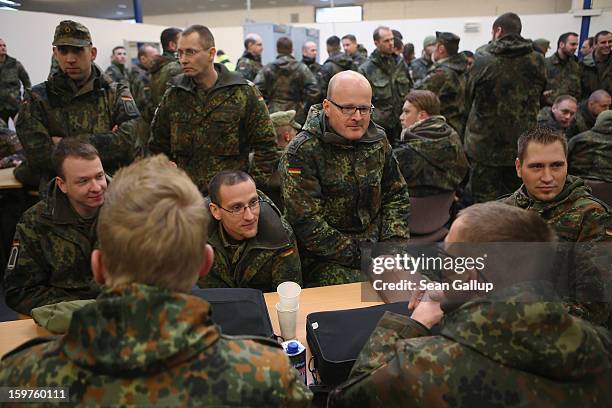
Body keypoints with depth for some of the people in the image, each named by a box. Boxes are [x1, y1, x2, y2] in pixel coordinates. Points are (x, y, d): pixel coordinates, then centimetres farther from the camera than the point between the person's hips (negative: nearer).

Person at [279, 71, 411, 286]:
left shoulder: (378, 140, 5)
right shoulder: (301, 152, -15)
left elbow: (397, 196, 13)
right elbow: (306, 223, -19)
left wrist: (394, 244, -3)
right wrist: (358, 257, -17)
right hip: (323, 260, -5)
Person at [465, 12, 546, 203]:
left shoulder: (483, 60, -11)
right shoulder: (537, 61, -3)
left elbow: (469, 96, 2)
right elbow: (538, 98, 9)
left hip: (485, 144, -3)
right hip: (522, 146, 3)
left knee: (485, 201, 6)